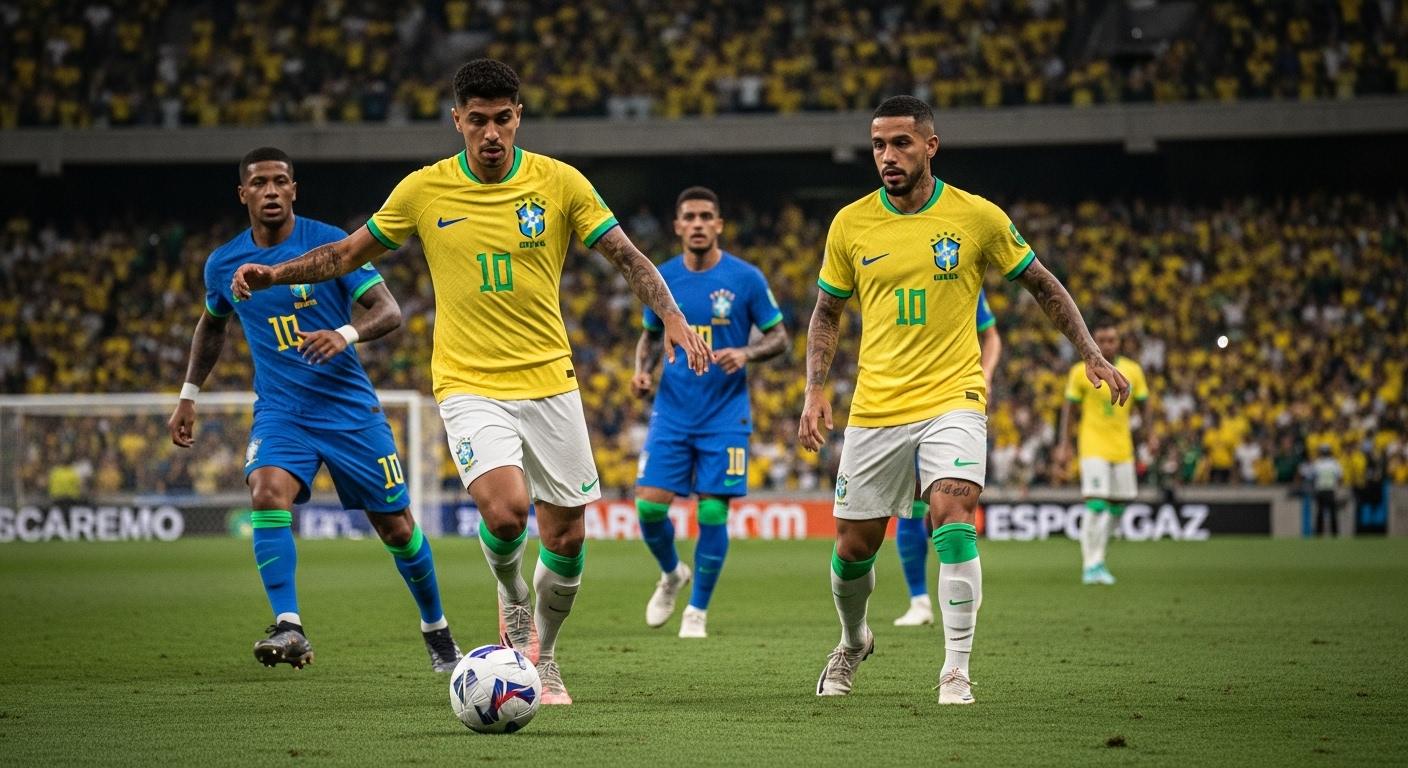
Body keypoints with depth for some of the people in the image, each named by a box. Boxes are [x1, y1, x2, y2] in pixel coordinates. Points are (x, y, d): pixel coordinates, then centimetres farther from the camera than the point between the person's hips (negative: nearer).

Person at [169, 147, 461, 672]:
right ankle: (288, 628, -30)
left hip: (350, 407, -1)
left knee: (396, 527, 5)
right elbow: (212, 326, 24)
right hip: (280, 410, 2)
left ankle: (436, 630, 28)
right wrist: (188, 397, 22)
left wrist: (346, 335, -30)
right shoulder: (223, 264, 3)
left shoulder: (330, 243, -8)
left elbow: (389, 311, -11)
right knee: (267, 495, -28)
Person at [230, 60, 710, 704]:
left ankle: (543, 659, 28)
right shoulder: (423, 190, -2)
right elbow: (350, 252, 11)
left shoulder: (559, 182, -3)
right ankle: (513, 598, 9)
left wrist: (672, 318, -14)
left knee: (566, 536, 3)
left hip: (549, 381, 2)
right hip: (470, 385, -2)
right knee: (505, 510, -25)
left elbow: (627, 258, 1)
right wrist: (274, 273, 0)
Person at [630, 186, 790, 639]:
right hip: (672, 411, 2)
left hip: (725, 415, -2)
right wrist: (643, 369, -2)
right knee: (649, 505, -7)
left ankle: (698, 610, 11)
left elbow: (778, 337, 1)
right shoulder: (661, 279, 3)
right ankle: (671, 574, 24)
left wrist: (746, 354, -19)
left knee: (712, 514, -5)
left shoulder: (745, 278, -5)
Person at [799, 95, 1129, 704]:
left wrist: (1092, 355, 4)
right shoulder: (850, 225, 1)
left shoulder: (977, 217, -3)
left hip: (951, 401, -2)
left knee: (953, 517, -24)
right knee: (853, 545, 6)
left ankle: (956, 670, -17)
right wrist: (815, 391, 1)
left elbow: (1042, 286, 9)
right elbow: (827, 312, 13)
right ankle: (853, 642, 37)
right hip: (875, 408, 2)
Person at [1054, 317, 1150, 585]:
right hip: (1093, 446, -4)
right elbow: (1068, 409, 1)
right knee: (1095, 503, -15)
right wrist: (1063, 446, -4)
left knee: (1116, 507, 9)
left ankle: (1096, 556, 26)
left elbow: (1143, 407, 14)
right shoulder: (1081, 372, -3)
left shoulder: (1133, 370, 6)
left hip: (1122, 449, 4)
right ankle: (1091, 565, -10)